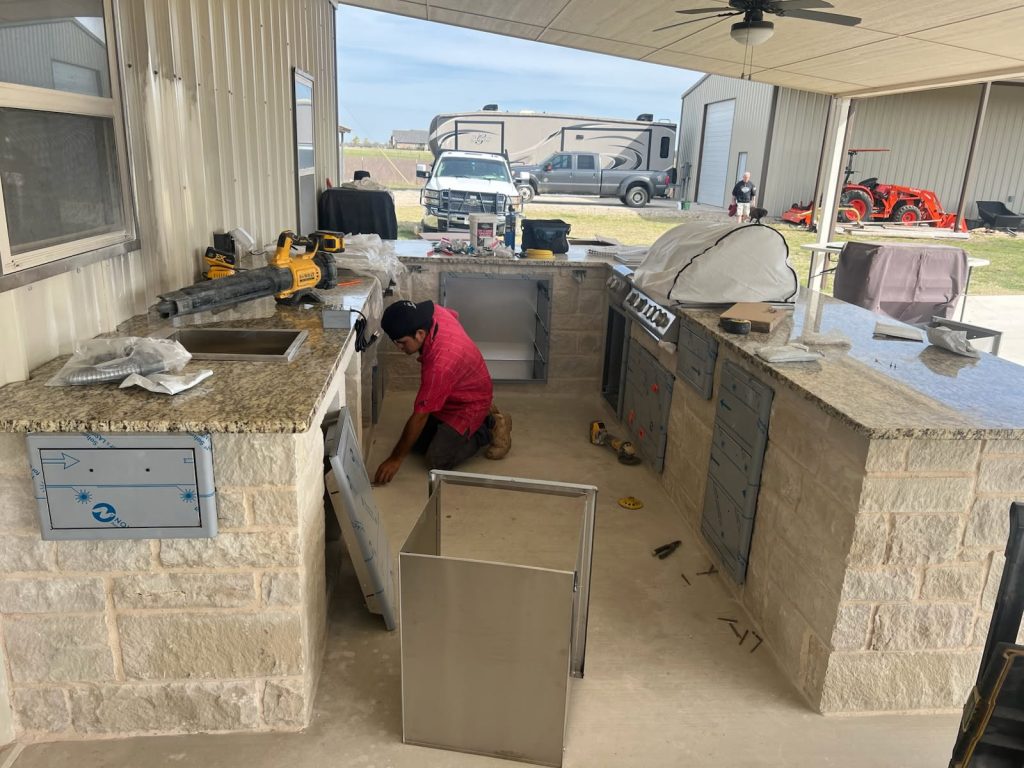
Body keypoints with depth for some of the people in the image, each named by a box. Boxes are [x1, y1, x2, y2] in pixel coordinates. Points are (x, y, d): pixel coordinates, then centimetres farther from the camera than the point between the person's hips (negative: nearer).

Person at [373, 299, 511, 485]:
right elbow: (454, 314, 9)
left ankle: (490, 425, 4)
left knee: (437, 460, -15)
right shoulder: (433, 312, -19)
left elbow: (419, 416, -32)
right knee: (416, 442, 9)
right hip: (448, 395, 9)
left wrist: (396, 458, -23)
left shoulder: (440, 364, -41)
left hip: (470, 403, -9)